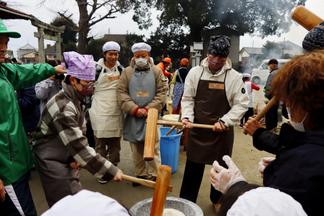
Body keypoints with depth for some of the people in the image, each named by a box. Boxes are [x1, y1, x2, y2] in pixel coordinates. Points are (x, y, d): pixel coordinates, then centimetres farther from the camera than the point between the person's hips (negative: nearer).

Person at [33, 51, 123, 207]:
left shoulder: (76, 100, 3)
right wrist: (111, 171, -29)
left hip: (66, 161, 9)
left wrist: (75, 157, -8)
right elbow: (79, 146, -32)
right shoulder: (63, 107, -28)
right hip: (53, 163, -9)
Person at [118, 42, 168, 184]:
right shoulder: (127, 72, 5)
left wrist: (148, 109, -11)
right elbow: (122, 93, -1)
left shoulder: (157, 71, 3)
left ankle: (154, 175, 15)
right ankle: (140, 174, 24)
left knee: (153, 147, 2)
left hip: (151, 115, -1)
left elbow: (162, 93, -2)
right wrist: (135, 109, -12)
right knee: (136, 148, 10)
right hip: (133, 116, 1)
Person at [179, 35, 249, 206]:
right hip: (197, 128, 1)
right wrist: (187, 117, -13)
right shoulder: (195, 72, -3)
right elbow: (187, 98, 2)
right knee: (193, 167, 9)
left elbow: (241, 104, -5)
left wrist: (224, 121, -15)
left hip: (222, 131, 0)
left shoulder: (234, 77, -7)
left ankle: (218, 200, 40)